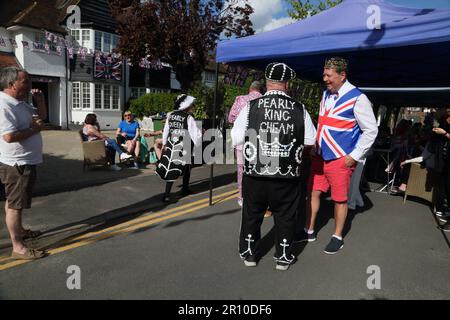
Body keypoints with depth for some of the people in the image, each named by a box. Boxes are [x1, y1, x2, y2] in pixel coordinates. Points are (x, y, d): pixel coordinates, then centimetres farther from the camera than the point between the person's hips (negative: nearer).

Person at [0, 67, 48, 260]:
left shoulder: (20, 103, 9)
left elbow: (41, 115, 21)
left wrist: (40, 100, 4)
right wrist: (34, 129, -20)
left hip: (25, 162, 10)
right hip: (17, 164, -10)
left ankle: (19, 230, 40)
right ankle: (18, 247, 3)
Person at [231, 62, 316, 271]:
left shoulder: (251, 107, -7)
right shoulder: (299, 109, -4)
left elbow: (236, 139, -7)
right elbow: (310, 141, 1)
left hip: (254, 173, 0)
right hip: (287, 176, 0)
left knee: (252, 214, 17)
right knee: (285, 216, 16)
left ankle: (249, 254, 33)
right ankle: (283, 257, 29)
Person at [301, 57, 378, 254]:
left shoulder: (357, 98, -11)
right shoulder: (326, 94, 10)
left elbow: (371, 130, -8)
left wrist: (354, 156, -11)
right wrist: (315, 148, 14)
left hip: (340, 159, -6)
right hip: (320, 156, 6)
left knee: (340, 199, 6)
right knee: (313, 192, 11)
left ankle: (338, 238, 24)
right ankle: (309, 231, 27)